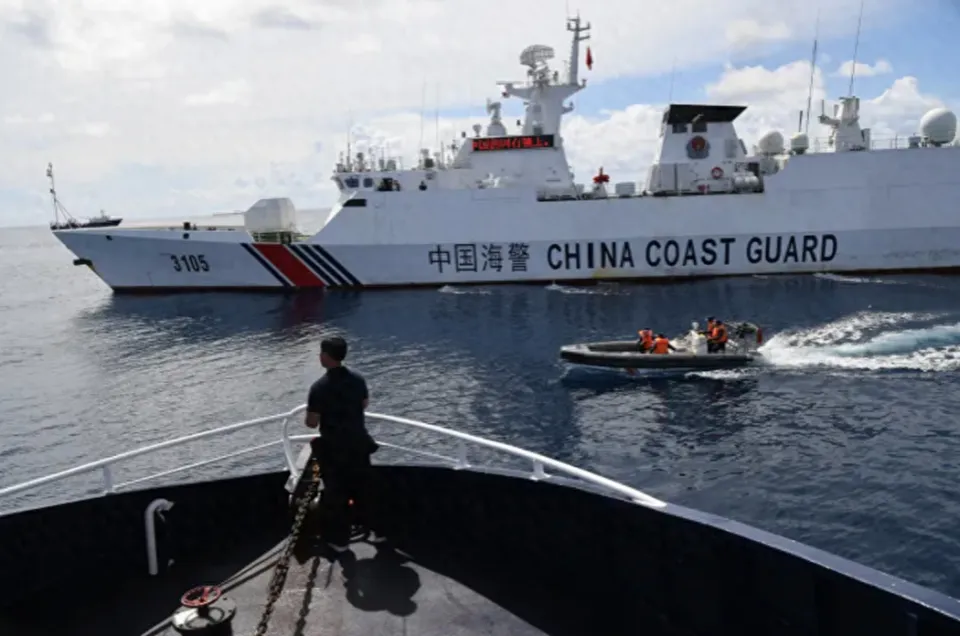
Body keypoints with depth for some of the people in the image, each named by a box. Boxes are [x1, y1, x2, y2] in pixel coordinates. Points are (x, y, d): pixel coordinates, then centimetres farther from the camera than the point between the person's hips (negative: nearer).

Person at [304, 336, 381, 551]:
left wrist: (306, 419, 5)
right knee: (364, 487, 23)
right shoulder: (358, 378, -6)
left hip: (334, 448, -5)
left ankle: (339, 539, 24)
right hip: (360, 443, 5)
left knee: (336, 493, 11)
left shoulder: (320, 387, -23)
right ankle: (375, 527, 41)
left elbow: (312, 423, -17)